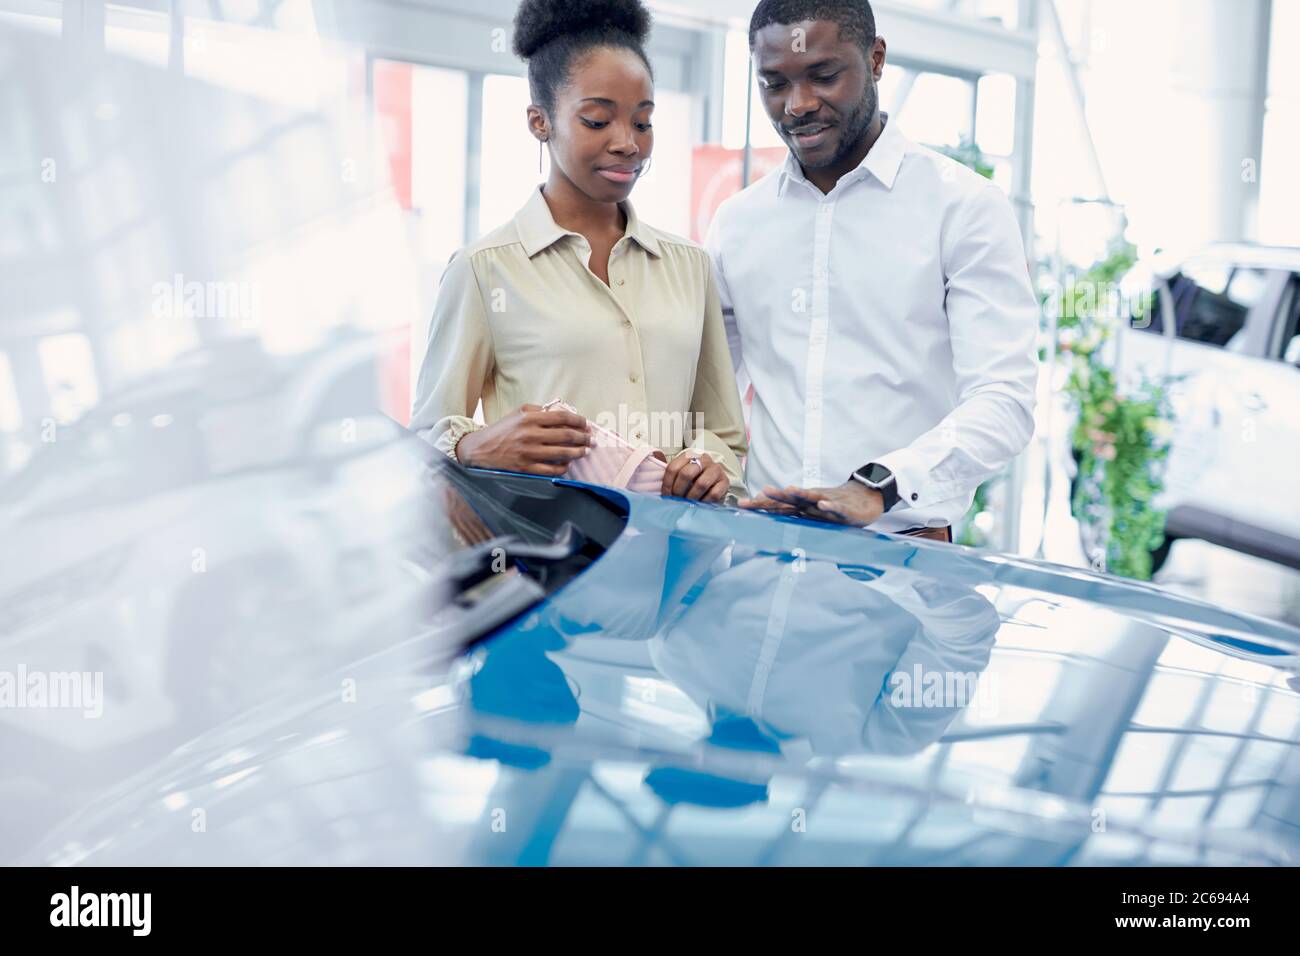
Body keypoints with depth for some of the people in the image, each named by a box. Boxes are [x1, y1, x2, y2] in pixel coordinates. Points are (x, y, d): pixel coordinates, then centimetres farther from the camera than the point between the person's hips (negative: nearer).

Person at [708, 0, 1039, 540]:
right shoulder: (736, 222, 12)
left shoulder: (965, 207, -1)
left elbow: (1003, 403, -11)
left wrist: (876, 486, -25)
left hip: (903, 547, -3)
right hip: (760, 538, 3)